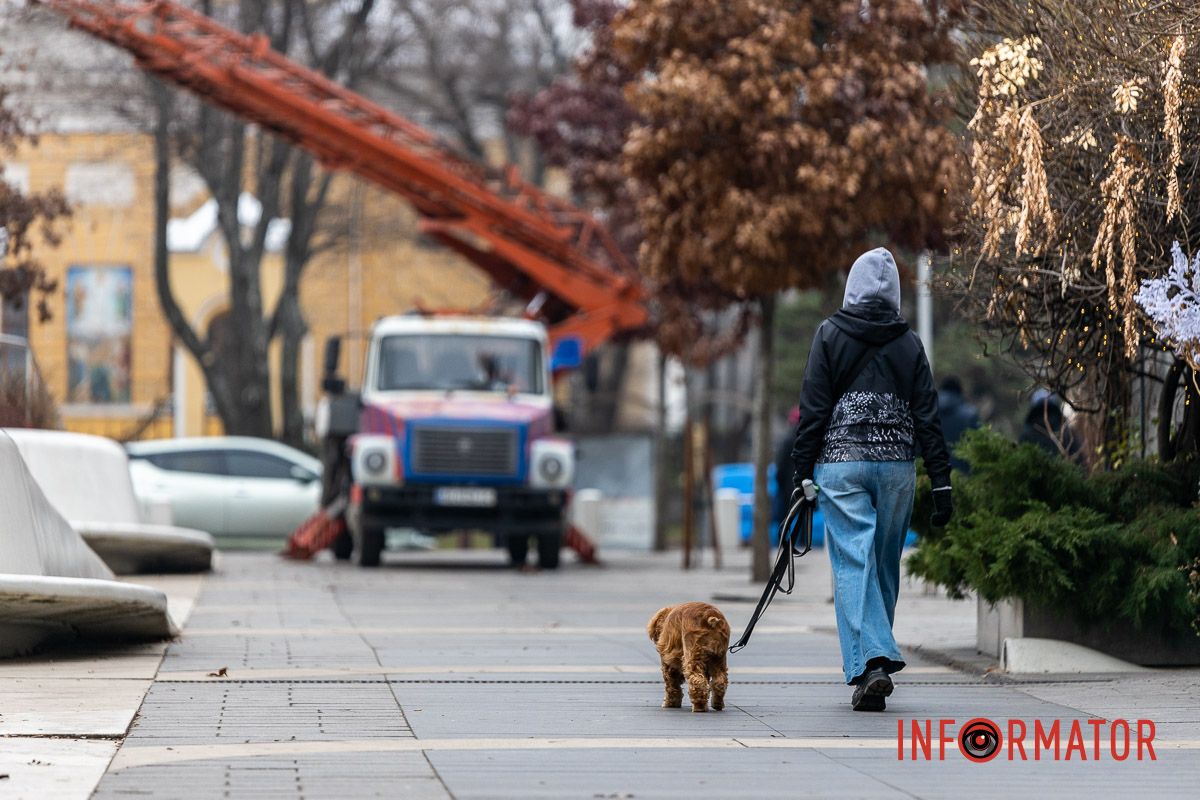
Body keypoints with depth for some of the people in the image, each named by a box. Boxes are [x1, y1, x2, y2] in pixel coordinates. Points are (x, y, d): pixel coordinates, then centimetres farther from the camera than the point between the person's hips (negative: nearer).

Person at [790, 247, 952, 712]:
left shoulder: (830, 334, 0)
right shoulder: (909, 343, 7)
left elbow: (813, 409, -3)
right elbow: (927, 416, 5)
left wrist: (802, 473, -1)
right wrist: (941, 483, 6)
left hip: (840, 464, -2)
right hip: (897, 464, 3)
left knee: (853, 564, -7)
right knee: (886, 566, 13)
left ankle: (869, 663, -22)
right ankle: (877, 661, 19)